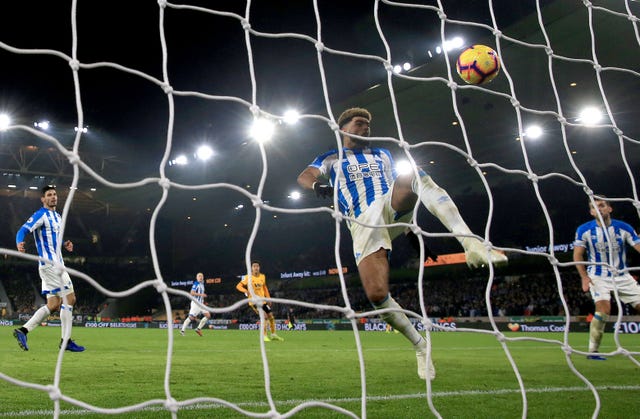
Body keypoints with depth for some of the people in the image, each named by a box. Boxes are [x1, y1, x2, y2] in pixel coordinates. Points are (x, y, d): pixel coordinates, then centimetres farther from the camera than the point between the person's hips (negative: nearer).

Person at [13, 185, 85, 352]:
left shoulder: (57, 216, 20)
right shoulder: (41, 215, -8)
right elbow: (23, 230, -19)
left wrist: (65, 245, 12)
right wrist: (19, 243, -39)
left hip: (57, 264, 9)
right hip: (49, 264, -9)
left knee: (53, 305, 7)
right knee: (69, 299, -7)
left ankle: (23, 330, 8)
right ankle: (66, 340, -1)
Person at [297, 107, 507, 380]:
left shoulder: (382, 155, 31)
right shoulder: (331, 159, 21)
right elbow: (304, 177, 4)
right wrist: (317, 185, -22)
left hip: (392, 209, 2)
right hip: (363, 224, -1)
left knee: (415, 176, -33)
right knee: (377, 295, -23)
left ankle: (471, 245, -47)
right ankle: (420, 346, 0)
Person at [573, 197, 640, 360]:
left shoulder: (624, 228, -5)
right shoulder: (584, 230, -7)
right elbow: (577, 255, -4)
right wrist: (584, 277, -14)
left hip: (622, 276, 3)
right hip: (598, 277, -3)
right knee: (604, 308, -24)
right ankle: (593, 351, -16)